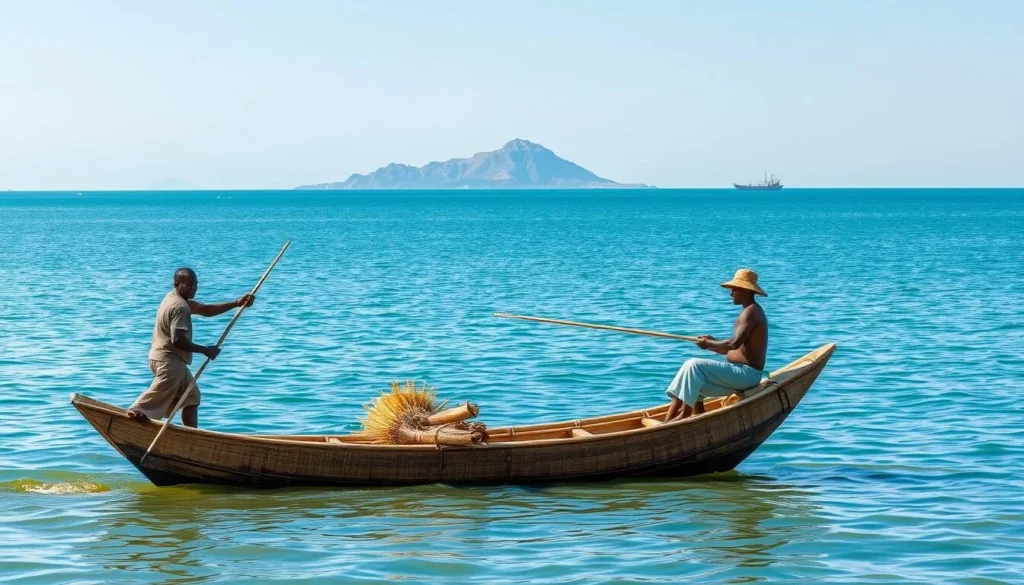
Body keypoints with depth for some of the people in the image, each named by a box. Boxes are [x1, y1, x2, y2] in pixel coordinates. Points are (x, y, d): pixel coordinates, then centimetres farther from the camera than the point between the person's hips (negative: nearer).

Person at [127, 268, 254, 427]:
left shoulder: (178, 299, 14)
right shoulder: (180, 306, -19)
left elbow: (205, 310, 19)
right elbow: (178, 341, -27)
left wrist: (236, 304, 11)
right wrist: (205, 350, -16)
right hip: (169, 362, -11)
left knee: (191, 398, 18)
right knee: (155, 402, -11)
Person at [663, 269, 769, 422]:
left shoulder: (750, 312, -14)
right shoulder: (752, 311, 20)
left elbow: (735, 343, -27)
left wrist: (709, 344, -13)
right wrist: (715, 344, 8)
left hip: (746, 373, -10)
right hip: (744, 373, 10)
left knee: (694, 366, -18)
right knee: (694, 384, 10)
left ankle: (685, 415, -17)